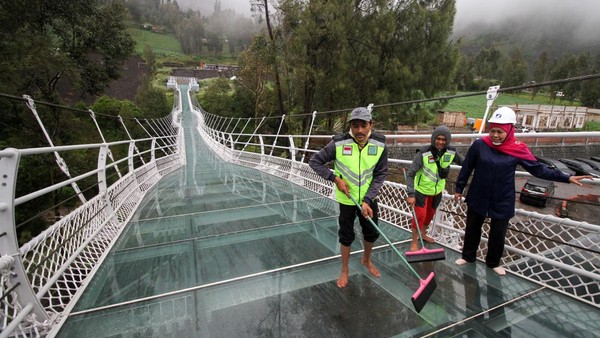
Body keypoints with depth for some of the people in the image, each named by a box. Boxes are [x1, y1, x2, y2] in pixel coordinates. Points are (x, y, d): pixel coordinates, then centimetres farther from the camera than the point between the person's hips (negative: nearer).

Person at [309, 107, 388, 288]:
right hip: (346, 199, -2)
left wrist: (368, 200, -17)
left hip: (369, 198, 3)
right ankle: (344, 271, 34)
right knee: (346, 236, 11)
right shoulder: (338, 144, -22)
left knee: (372, 233, 18)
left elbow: (380, 175, -9)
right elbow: (314, 161, -13)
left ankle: (366, 260, 49)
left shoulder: (380, 145, -15)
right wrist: (335, 178, -20)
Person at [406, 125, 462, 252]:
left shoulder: (451, 153, -13)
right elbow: (410, 174, -25)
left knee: (430, 214, 21)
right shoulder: (423, 153, -26)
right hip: (421, 190, -5)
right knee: (420, 215, -3)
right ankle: (414, 242, 15)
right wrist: (411, 194, -29)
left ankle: (423, 234, 45)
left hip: (437, 190, 5)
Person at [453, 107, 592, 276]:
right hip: (477, 199, 0)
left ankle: (493, 262, 37)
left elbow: (538, 169, 0)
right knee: (472, 229, 16)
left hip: (502, 203, 0)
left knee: (498, 235, 14)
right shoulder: (480, 145, -12)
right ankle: (468, 256, 37)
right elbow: (466, 168, -3)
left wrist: (567, 178, -6)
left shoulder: (518, 149, -10)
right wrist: (459, 189, 2)